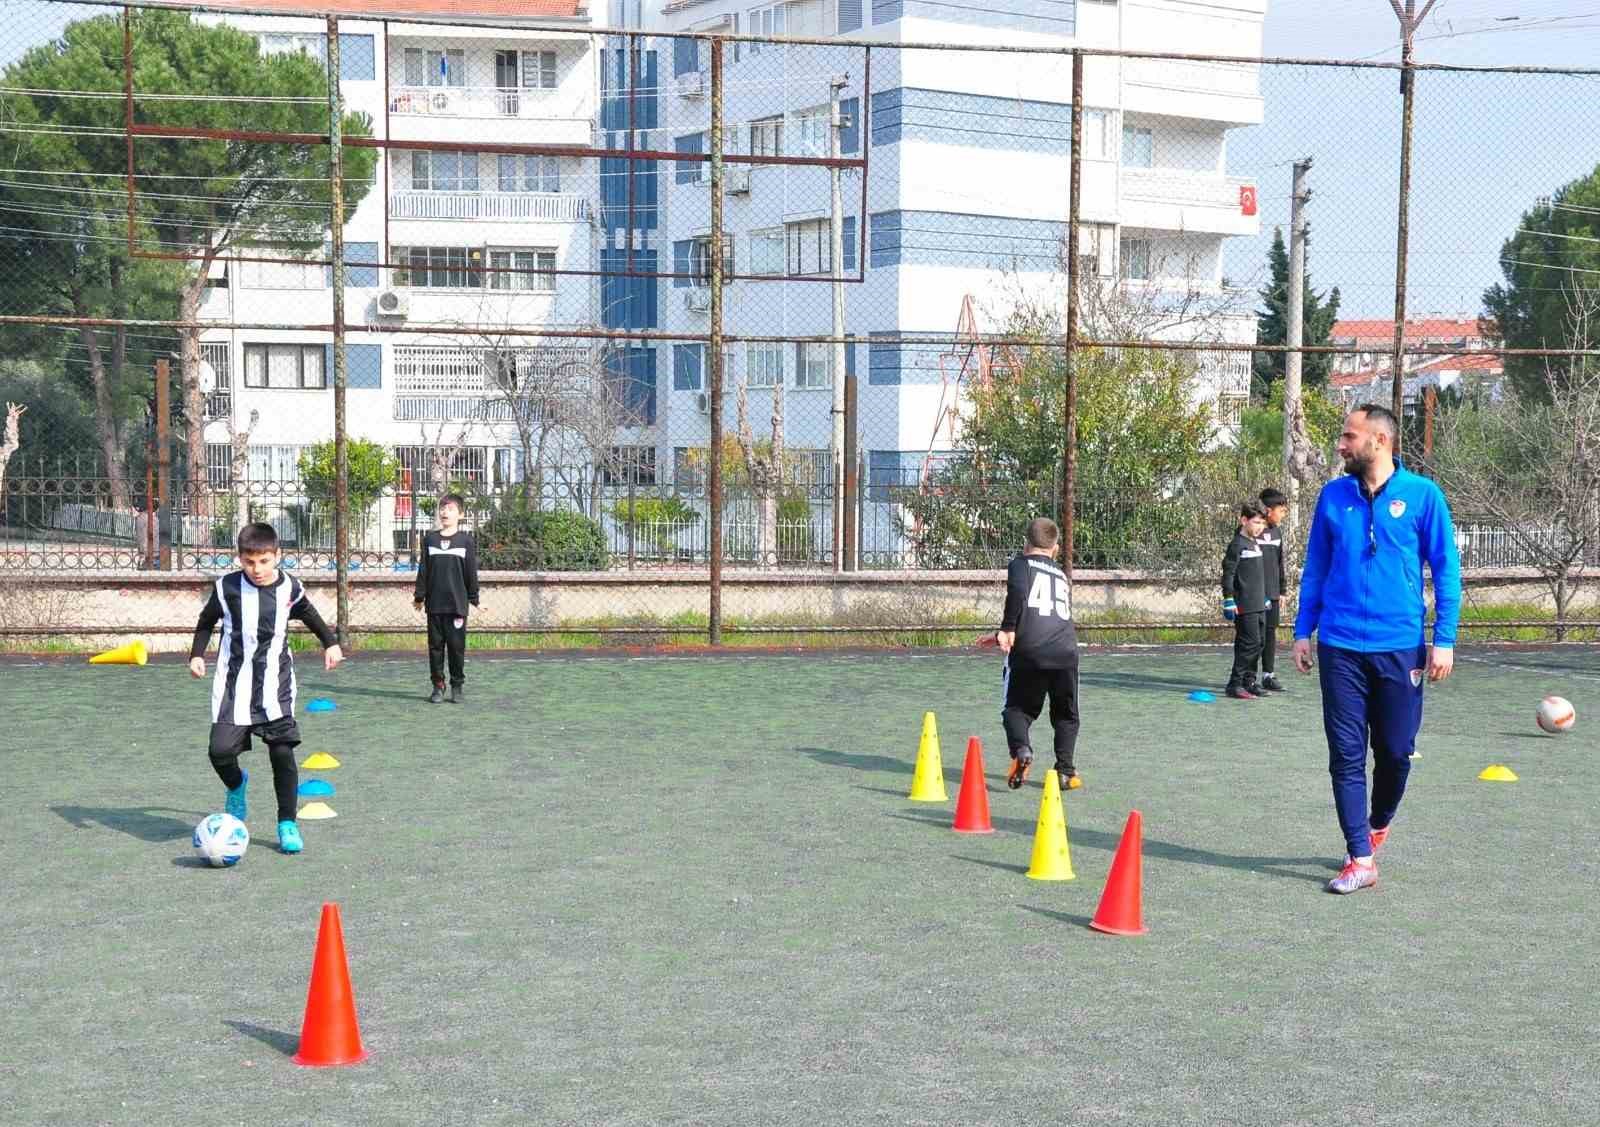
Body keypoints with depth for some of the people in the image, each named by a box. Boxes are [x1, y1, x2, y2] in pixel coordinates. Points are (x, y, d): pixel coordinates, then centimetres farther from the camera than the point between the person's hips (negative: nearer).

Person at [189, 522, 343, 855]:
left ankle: (287, 823, 9)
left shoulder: (289, 588, -1)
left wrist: (330, 643, 22)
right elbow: (207, 621, 12)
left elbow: (309, 615, 22)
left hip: (276, 685, 1)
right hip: (233, 684, -1)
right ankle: (236, 786, 26)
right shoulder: (227, 587, -6)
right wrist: (197, 654, 1)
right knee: (220, 751, -10)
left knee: (282, 752, -6)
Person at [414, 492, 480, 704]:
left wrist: (474, 599, 1)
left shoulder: (466, 540, 2)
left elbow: (471, 572, 3)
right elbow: (423, 570, 10)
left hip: (457, 603, -2)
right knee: (435, 645, 5)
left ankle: (458, 687, 10)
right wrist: (419, 595, 7)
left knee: (457, 646, 0)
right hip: (434, 604, 2)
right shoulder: (430, 539, 9)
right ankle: (438, 686, 12)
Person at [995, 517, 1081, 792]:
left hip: (1028, 651, -3)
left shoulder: (1021, 564, 10)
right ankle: (1065, 771, 9)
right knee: (1066, 716, 19)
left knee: (1016, 708, 11)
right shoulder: (1062, 576, 25)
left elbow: (1017, 591, -12)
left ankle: (1021, 749, -17)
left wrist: (1008, 629, -9)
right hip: (1066, 652, 3)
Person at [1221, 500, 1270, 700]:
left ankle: (1249, 682, 19)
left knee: (1257, 644, 11)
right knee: (1250, 643, -11)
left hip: (1259, 605, 9)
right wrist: (1229, 600, -18)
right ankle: (1235, 685, -8)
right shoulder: (1237, 544, -11)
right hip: (1245, 605, -9)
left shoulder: (1255, 544, 18)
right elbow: (1228, 573, -15)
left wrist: (1265, 597, 27)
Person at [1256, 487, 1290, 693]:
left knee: (1270, 633, 11)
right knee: (1256, 636, -6)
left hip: (1272, 593, 8)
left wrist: (1282, 590, 18)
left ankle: (1268, 675, 19)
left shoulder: (1277, 531, 13)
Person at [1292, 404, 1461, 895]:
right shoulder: (1333, 496, 4)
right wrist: (1303, 631, 8)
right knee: (1346, 755, 0)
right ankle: (1361, 858, 6)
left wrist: (1444, 639, -6)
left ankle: (1378, 823, 35)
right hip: (1341, 647, 2)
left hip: (1399, 647, -2)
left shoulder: (1422, 495, -3)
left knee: (1395, 751, 8)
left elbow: (1446, 570, -1)